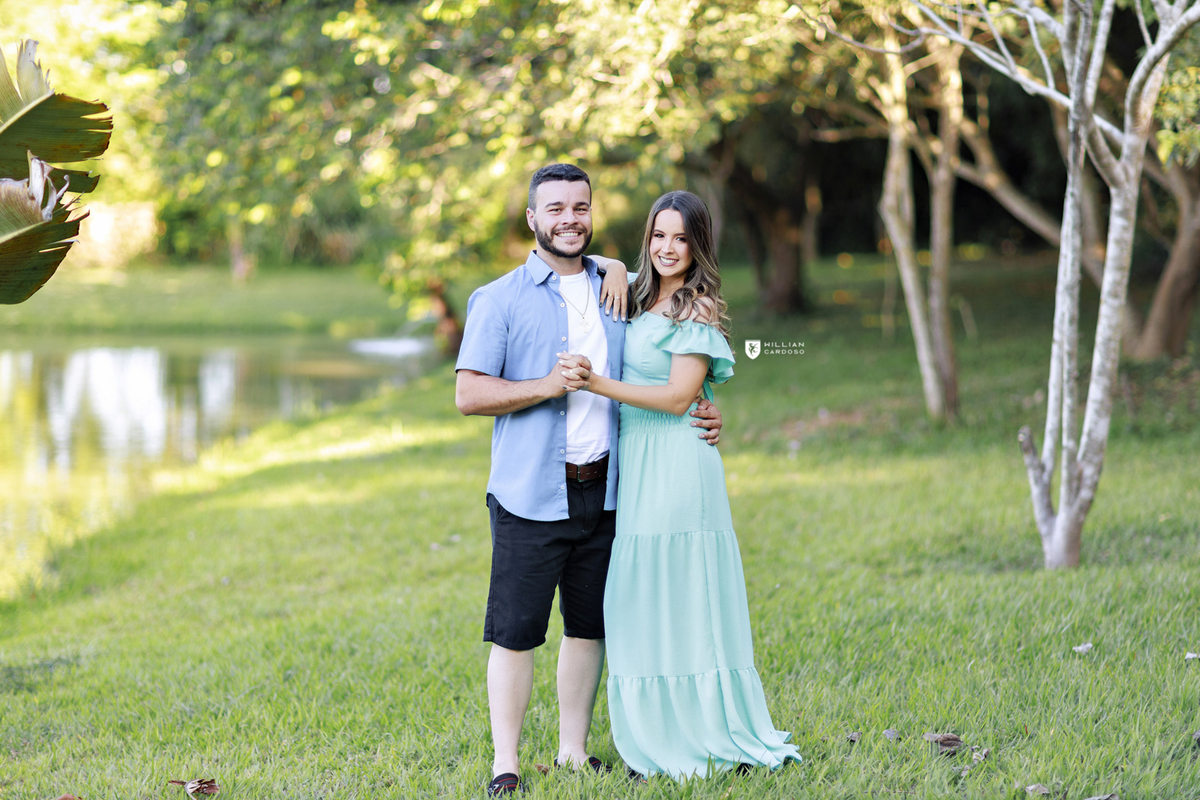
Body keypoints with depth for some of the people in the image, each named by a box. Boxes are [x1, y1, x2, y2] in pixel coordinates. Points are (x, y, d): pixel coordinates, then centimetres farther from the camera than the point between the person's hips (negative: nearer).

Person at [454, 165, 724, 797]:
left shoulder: (613, 290, 13)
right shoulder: (500, 300, -2)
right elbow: (469, 394, -7)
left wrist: (700, 417, 6)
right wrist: (546, 388, -19)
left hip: (604, 489, 5)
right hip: (531, 494, -5)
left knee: (590, 626, 10)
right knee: (515, 632, -5)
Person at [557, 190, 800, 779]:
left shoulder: (698, 310, -10)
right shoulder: (644, 301, 13)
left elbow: (678, 397, -16)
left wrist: (596, 383, -20)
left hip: (676, 467, -8)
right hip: (636, 466, 8)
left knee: (681, 601, -4)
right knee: (644, 605, 9)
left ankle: (709, 747, 3)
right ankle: (665, 742, 15)